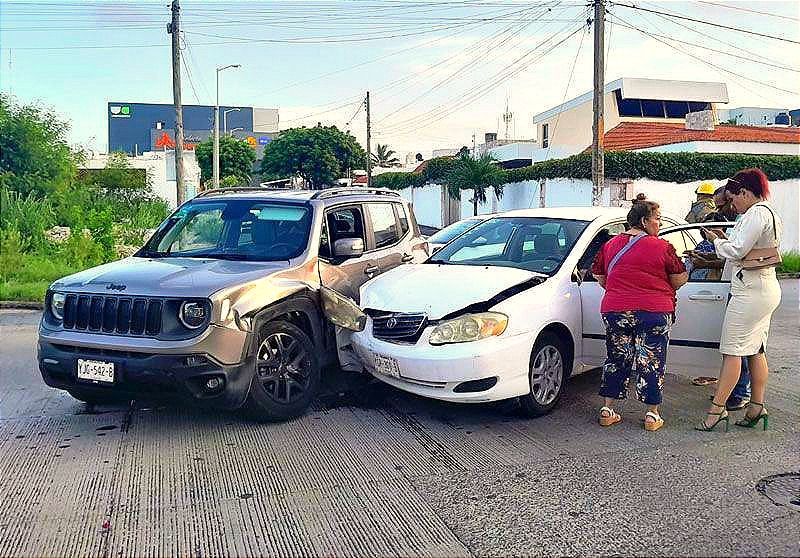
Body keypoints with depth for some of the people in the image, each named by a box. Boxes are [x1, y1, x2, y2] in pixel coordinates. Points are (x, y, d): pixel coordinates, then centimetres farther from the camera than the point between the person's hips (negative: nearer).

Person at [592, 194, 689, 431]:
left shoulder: (610, 245, 7)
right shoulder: (662, 247, -6)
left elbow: (599, 277, 15)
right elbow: (680, 280, 0)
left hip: (615, 311, 4)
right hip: (655, 312, -4)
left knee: (617, 359, 14)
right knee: (652, 362, 6)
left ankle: (607, 410, 16)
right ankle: (652, 415, 12)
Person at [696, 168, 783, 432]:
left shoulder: (756, 213, -15)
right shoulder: (770, 213, 18)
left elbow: (737, 251, -18)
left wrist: (717, 240, -1)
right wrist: (724, 239, 8)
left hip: (750, 290, -11)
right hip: (767, 289, 11)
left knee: (732, 350, -7)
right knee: (755, 350, 13)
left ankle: (717, 408, -5)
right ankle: (757, 406, 18)